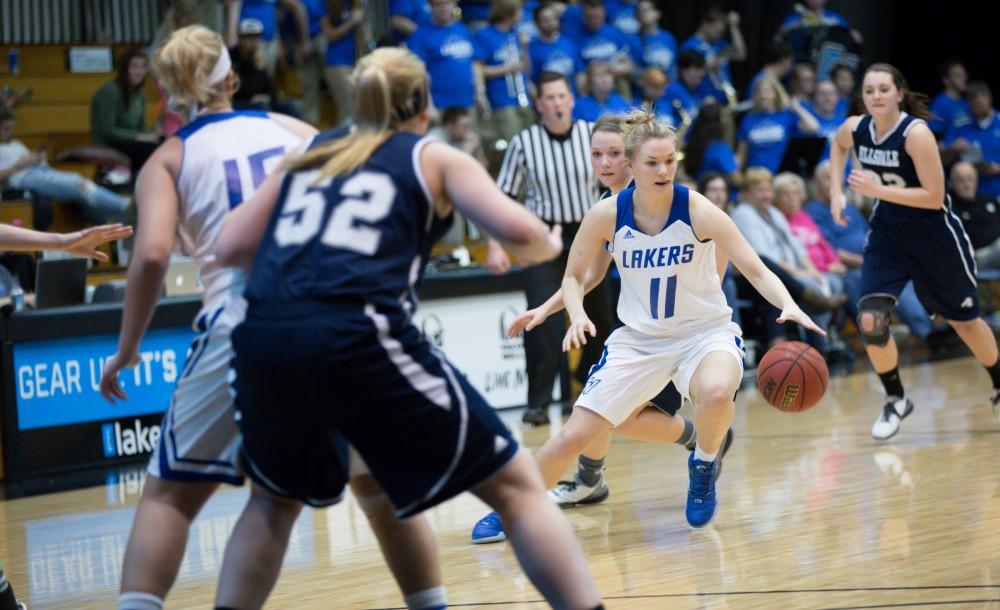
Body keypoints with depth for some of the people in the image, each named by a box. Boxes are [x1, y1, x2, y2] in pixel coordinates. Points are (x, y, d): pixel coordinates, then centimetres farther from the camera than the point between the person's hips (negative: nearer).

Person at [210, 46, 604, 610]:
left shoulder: (312, 154, 27)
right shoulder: (435, 158, 16)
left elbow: (230, 248, 22)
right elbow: (519, 233, 2)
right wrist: (551, 245, 24)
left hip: (262, 342, 4)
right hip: (357, 338, -4)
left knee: (274, 497, 32)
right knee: (516, 486, 6)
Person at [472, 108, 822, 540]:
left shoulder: (698, 211, -18)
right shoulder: (607, 215, -12)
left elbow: (756, 271, -19)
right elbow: (573, 277, 2)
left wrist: (788, 306, -38)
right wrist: (578, 314, -19)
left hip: (705, 331, -2)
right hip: (639, 338, 2)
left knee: (716, 392, -36)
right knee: (574, 435, -4)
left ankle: (703, 468, -3)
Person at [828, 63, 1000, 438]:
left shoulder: (916, 133, -25)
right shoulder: (855, 128, -9)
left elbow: (933, 197, -27)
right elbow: (837, 145, 17)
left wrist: (878, 189, -31)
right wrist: (836, 191, 5)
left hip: (933, 235, -4)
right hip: (887, 234, 4)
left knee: (963, 319, 13)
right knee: (870, 321, -13)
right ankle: (895, 401, 9)